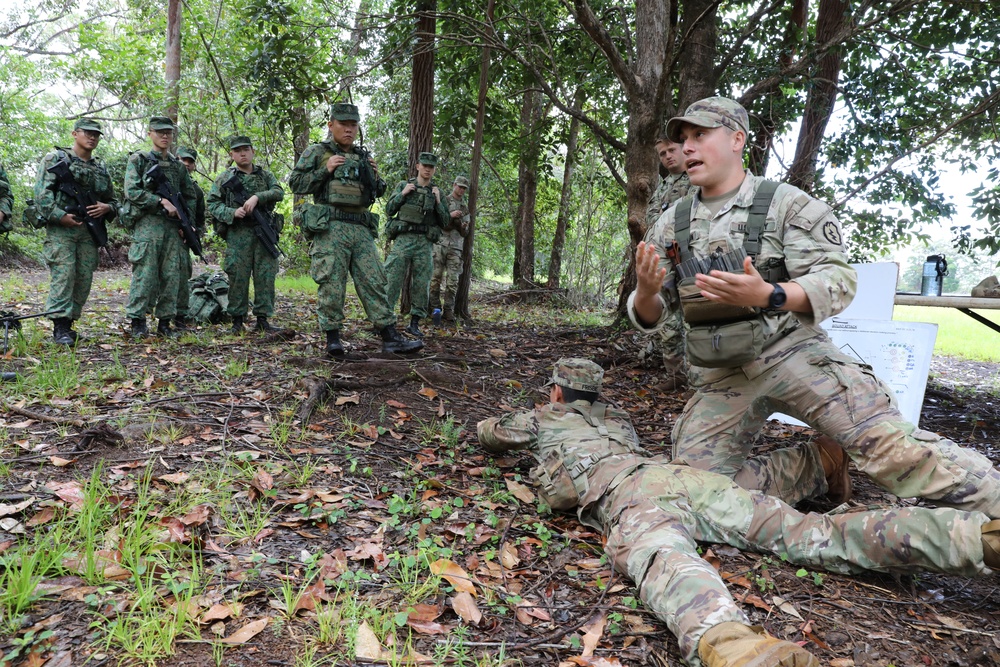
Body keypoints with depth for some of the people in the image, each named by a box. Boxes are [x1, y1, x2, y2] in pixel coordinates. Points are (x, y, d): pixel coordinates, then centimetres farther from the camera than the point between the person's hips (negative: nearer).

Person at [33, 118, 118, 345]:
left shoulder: (100, 168, 20)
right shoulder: (56, 158, 5)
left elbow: (113, 202, 22)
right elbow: (41, 191, -5)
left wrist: (106, 208, -1)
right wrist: (60, 215, -17)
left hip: (89, 230, 5)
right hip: (60, 228, -5)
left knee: (84, 279, 3)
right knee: (63, 275, -12)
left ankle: (69, 323, 14)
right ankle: (60, 326, -10)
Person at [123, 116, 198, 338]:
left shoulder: (178, 165, 19)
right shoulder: (138, 160, 5)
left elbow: (191, 197, 20)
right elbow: (132, 191, -6)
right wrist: (161, 201, -15)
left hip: (173, 226, 4)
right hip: (147, 223, -4)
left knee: (171, 275, 2)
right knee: (144, 274, -8)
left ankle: (165, 322, 9)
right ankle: (137, 321, -1)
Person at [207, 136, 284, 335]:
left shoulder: (265, 175, 15)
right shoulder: (225, 178, 9)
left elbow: (278, 192, -2)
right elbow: (213, 204, 4)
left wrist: (257, 197, -17)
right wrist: (232, 212, -13)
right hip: (238, 234, -2)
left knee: (266, 275, 0)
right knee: (238, 276, -2)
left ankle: (263, 319, 8)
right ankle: (237, 320, 6)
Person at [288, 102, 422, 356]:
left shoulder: (363, 157, 20)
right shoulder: (316, 152, 6)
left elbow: (378, 193, 28)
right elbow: (296, 184, 1)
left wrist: (376, 177, 6)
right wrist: (325, 170, -8)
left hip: (361, 229, 5)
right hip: (329, 227, -4)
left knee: (374, 282, 1)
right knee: (331, 284, -4)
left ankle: (390, 338, 1)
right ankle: (332, 339, 4)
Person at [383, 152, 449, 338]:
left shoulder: (438, 192, 13)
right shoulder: (404, 185, 10)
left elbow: (446, 222, 9)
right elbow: (389, 210, 7)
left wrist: (438, 201, -3)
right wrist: (402, 194, -6)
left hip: (424, 244, 2)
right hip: (403, 239, -2)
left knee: (421, 284, 2)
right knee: (392, 280, -6)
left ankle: (414, 323, 11)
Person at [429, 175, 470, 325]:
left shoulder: (465, 207, 18)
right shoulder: (443, 200, 6)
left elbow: (465, 233, 16)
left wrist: (463, 227, -7)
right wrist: (449, 215, -14)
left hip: (456, 247, 3)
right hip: (440, 243, -3)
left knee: (453, 280, -3)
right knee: (436, 277, -3)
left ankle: (449, 311, -2)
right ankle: (435, 307, 4)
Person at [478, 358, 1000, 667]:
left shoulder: (542, 417, 30)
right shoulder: (614, 415, 42)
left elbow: (487, 433, 47)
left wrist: (514, 427, 69)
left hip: (625, 491, -5)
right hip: (681, 472, 6)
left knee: (661, 556, -37)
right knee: (817, 536, -6)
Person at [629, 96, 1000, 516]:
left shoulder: (785, 203, -3)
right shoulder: (671, 225, 7)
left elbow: (838, 280, -11)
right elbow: (648, 318, 8)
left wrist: (766, 295, -31)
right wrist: (646, 291, -17)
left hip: (791, 351, -4)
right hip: (720, 377, 4)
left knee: (891, 446, -19)